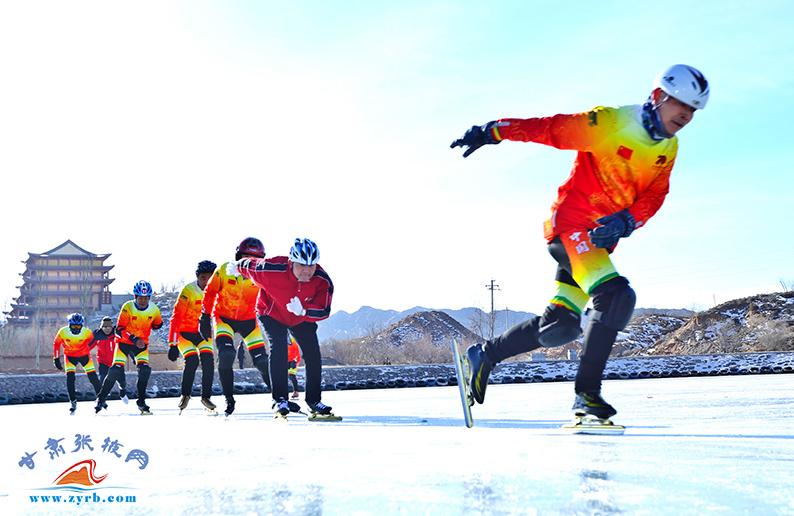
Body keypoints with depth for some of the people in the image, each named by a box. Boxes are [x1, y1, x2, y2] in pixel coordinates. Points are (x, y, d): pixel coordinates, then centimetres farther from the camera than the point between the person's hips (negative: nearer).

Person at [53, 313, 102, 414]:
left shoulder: (87, 332, -24)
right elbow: (56, 343, -4)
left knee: (93, 377, -6)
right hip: (70, 355, 0)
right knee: (70, 378, -15)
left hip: (84, 354, 0)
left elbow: (92, 339, 1)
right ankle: (73, 402, -3)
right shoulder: (63, 332, -22)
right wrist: (56, 358, -3)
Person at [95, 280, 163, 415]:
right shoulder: (127, 307, -20)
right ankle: (101, 398, 4)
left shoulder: (154, 309, -10)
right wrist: (134, 339, -34)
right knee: (116, 370, -13)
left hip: (141, 344, 3)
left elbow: (158, 324, 14)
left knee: (145, 370, -16)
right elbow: (119, 329, -23)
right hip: (124, 342, -3)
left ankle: (141, 401, -1)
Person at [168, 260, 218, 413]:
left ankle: (206, 397, 0)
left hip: (204, 332, 4)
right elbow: (176, 317, -24)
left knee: (208, 361, -14)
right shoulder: (188, 291, -23)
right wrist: (173, 344, -29)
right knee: (192, 361, -19)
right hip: (185, 331, -4)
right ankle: (185, 395, 2)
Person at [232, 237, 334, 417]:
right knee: (278, 348, -23)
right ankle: (279, 399, -14)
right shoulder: (272, 270, -36)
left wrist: (303, 311, -49)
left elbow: (324, 311, -29)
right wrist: (236, 267, 6)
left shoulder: (323, 281, -29)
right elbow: (249, 265, -17)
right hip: (271, 315, -3)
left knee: (312, 353, -8)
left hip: (302, 319, 3)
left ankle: (314, 399, 6)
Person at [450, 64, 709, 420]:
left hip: (600, 240, 8)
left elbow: (654, 196, 1)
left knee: (560, 328, 5)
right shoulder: (609, 124, -14)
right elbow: (550, 128, -13)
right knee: (616, 296, -26)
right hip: (570, 225, -8)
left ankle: (486, 355, 24)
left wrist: (625, 222, -19)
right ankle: (586, 394, -19)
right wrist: (493, 132, -17)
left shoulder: (668, 149, 8)